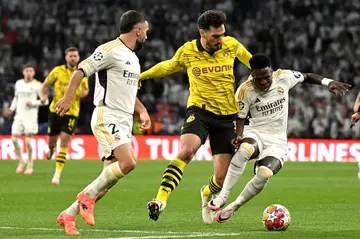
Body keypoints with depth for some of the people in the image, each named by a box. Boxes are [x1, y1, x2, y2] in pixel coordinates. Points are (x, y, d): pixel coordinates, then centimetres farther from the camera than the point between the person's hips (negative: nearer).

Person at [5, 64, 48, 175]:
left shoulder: (37, 85, -3)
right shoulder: (18, 83, 10)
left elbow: (45, 101, -2)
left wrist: (33, 103, -15)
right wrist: (11, 108, 11)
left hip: (31, 117, -4)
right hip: (19, 116, 4)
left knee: (28, 140, -8)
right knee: (14, 139, -4)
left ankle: (30, 166, 6)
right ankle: (22, 161, 16)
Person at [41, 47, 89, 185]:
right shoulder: (57, 71, -2)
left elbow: (86, 89, 16)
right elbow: (46, 85, 9)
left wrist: (84, 93, -7)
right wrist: (44, 96, -9)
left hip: (72, 113, -1)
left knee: (64, 141, -11)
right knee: (52, 138, 8)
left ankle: (57, 174, -10)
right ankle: (52, 149, 49)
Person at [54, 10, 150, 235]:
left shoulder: (133, 57, 19)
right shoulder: (111, 50, -10)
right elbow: (81, 71, -14)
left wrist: (142, 111, 21)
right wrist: (68, 98, -24)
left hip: (124, 123, 9)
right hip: (107, 118, -9)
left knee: (110, 177, 3)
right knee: (128, 162, -25)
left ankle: (69, 215, 11)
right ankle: (87, 196, -10)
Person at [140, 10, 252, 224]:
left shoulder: (231, 45, -2)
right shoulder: (187, 51, -5)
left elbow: (249, 59, 21)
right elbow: (168, 66, 16)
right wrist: (141, 76, 23)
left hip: (227, 116, 2)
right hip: (199, 110, -2)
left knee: (222, 178, -1)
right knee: (186, 151, -32)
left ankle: (207, 194, 36)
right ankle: (161, 199, -32)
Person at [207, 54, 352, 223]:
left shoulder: (284, 77, -6)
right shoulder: (245, 90, -10)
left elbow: (307, 77, 11)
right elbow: (240, 118, -2)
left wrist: (328, 82, -4)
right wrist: (238, 135, -22)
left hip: (277, 141, 1)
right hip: (255, 133, -1)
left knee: (264, 175, -29)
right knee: (244, 149, -41)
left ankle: (233, 207, -8)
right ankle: (223, 196, -32)